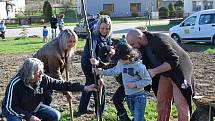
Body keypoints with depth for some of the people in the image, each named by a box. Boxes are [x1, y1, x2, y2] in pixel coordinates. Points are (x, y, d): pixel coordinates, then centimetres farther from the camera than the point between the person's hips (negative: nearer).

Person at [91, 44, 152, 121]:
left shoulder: (139, 66, -20)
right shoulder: (121, 63, -4)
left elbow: (148, 80, -14)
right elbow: (114, 71, 13)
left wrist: (135, 84, -21)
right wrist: (101, 72, 8)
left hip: (139, 96, -6)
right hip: (128, 96, 6)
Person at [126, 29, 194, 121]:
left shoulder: (159, 41, -29)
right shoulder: (143, 46, -2)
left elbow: (173, 61, -32)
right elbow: (146, 63, 10)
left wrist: (154, 71, -34)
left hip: (179, 70, -8)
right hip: (164, 73, 8)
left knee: (181, 103, -7)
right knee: (161, 102, 9)